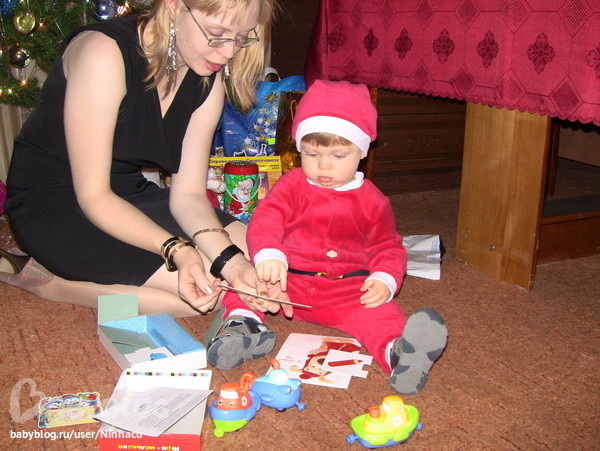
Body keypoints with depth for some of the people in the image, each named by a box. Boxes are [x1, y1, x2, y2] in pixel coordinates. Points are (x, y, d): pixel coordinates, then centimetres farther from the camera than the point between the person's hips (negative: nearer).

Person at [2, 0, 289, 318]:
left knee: (261, 261, -6)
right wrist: (176, 249, -37)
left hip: (130, 196, 8)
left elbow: (188, 193, -8)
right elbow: (93, 196, -23)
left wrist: (232, 260, -25)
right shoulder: (104, 53, -24)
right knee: (210, 290, -21)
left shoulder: (209, 79, -4)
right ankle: (47, 279, -8)